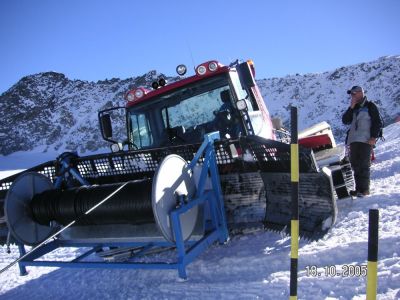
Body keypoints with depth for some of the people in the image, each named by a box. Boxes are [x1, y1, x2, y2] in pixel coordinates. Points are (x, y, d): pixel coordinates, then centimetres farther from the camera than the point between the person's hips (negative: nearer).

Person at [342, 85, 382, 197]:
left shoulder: (370, 106, 2)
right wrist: (351, 108, -1)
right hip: (353, 140, 6)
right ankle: (359, 188, 10)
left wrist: (373, 137, -13)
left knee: (364, 165, -10)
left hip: (365, 141, -6)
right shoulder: (353, 108, 21)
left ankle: (364, 189, -8)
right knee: (355, 165, 5)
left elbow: (377, 123, -3)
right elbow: (345, 121, 8)